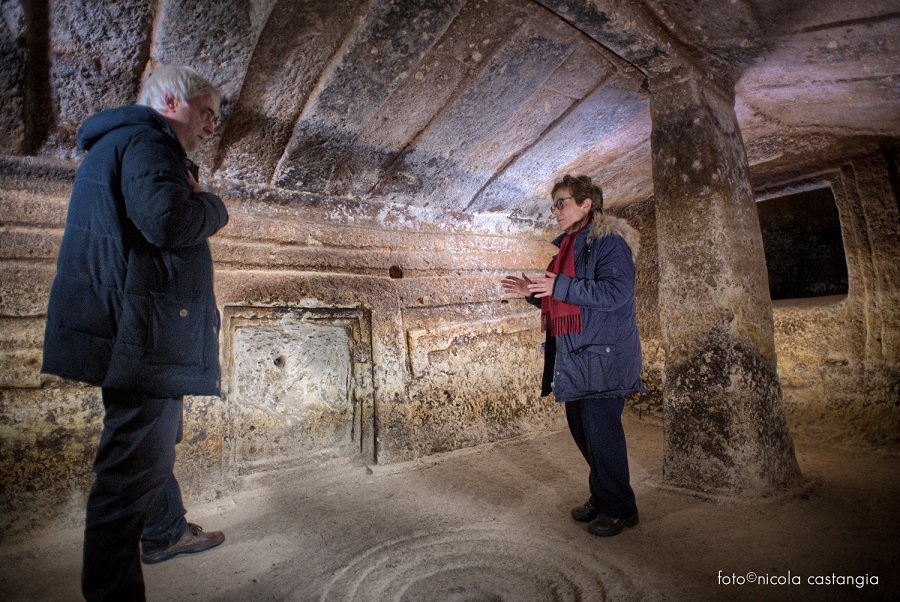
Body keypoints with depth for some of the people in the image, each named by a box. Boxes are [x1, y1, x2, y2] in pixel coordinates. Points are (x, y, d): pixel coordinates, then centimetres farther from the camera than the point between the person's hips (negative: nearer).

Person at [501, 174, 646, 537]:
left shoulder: (609, 241, -10)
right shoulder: (569, 246, 17)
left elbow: (616, 293, -22)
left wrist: (561, 287, -24)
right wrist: (532, 293, 9)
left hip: (602, 355, -9)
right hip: (573, 356, 9)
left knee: (601, 430, -4)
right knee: (581, 428, 14)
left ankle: (620, 509, 15)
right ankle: (600, 497, 30)